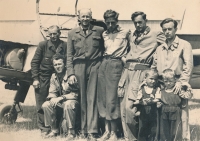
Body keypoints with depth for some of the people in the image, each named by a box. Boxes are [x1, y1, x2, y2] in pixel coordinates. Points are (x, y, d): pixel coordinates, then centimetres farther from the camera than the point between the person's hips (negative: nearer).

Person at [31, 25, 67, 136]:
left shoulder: (65, 46, -1)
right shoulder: (43, 45, -2)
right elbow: (34, 62, 0)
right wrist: (35, 79, -6)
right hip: (43, 79, 0)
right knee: (41, 105, 1)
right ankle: (44, 129, 8)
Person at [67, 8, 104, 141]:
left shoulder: (99, 31, 6)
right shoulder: (72, 33, 10)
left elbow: (105, 48, 13)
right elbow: (69, 55, 7)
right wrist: (71, 73, -2)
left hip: (94, 66, -1)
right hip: (79, 67, 2)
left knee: (92, 98, -4)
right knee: (81, 99, 4)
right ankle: (83, 129, 12)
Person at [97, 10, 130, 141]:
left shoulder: (125, 32, 0)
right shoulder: (105, 34, 15)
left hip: (115, 65, -6)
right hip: (104, 64, 6)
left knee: (112, 99, -9)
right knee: (103, 97, 4)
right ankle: (107, 130, 12)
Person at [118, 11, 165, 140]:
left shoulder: (155, 35, 3)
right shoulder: (132, 36, 22)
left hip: (140, 72, -6)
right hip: (127, 70, 6)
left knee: (130, 106, -15)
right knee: (123, 105, 1)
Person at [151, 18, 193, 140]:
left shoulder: (184, 45, 2)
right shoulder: (160, 48, 17)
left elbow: (188, 66, -7)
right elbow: (154, 67, 21)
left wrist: (181, 82, -16)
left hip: (177, 86, -5)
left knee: (181, 115, -8)